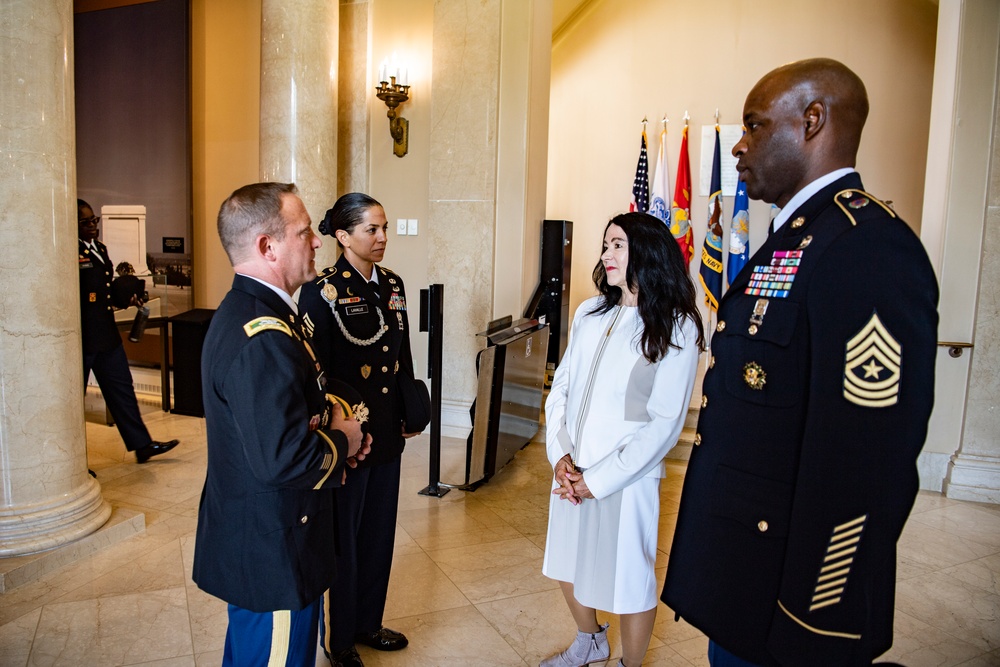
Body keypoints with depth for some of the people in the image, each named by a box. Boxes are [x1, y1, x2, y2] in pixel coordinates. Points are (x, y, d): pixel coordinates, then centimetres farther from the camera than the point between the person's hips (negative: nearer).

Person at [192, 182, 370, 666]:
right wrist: (342, 441, -16)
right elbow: (280, 458, -35)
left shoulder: (243, 310, 6)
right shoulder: (264, 336, -29)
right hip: (273, 553, -11)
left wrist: (329, 418, 1)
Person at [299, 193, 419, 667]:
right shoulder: (323, 292, -14)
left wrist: (408, 416, 12)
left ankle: (367, 622, 40)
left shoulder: (392, 284, 6)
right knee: (343, 536, 11)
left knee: (379, 530, 19)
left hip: (388, 433, 7)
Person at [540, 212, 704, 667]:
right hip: (571, 473, 6)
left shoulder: (676, 328, -10)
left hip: (626, 477, -5)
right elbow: (560, 387, 6)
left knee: (628, 579, 9)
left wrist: (599, 480, -15)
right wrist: (560, 456, -7)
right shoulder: (590, 313, 5)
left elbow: (666, 423, -13)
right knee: (569, 566, 21)